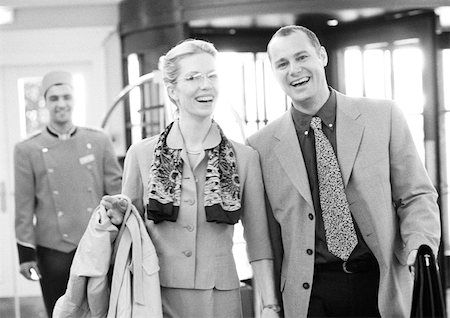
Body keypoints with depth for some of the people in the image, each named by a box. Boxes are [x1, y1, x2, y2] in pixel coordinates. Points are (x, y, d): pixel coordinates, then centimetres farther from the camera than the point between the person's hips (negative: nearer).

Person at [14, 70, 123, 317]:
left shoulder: (99, 141, 5)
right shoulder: (27, 150, 2)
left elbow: (117, 190, 7)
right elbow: (24, 207, 2)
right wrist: (26, 253, 0)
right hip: (54, 250, -1)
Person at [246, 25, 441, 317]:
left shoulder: (385, 116, -1)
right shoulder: (261, 146, 0)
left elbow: (416, 196, 2)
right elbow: (264, 234, 5)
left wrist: (420, 245, -15)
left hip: (383, 291, 0)